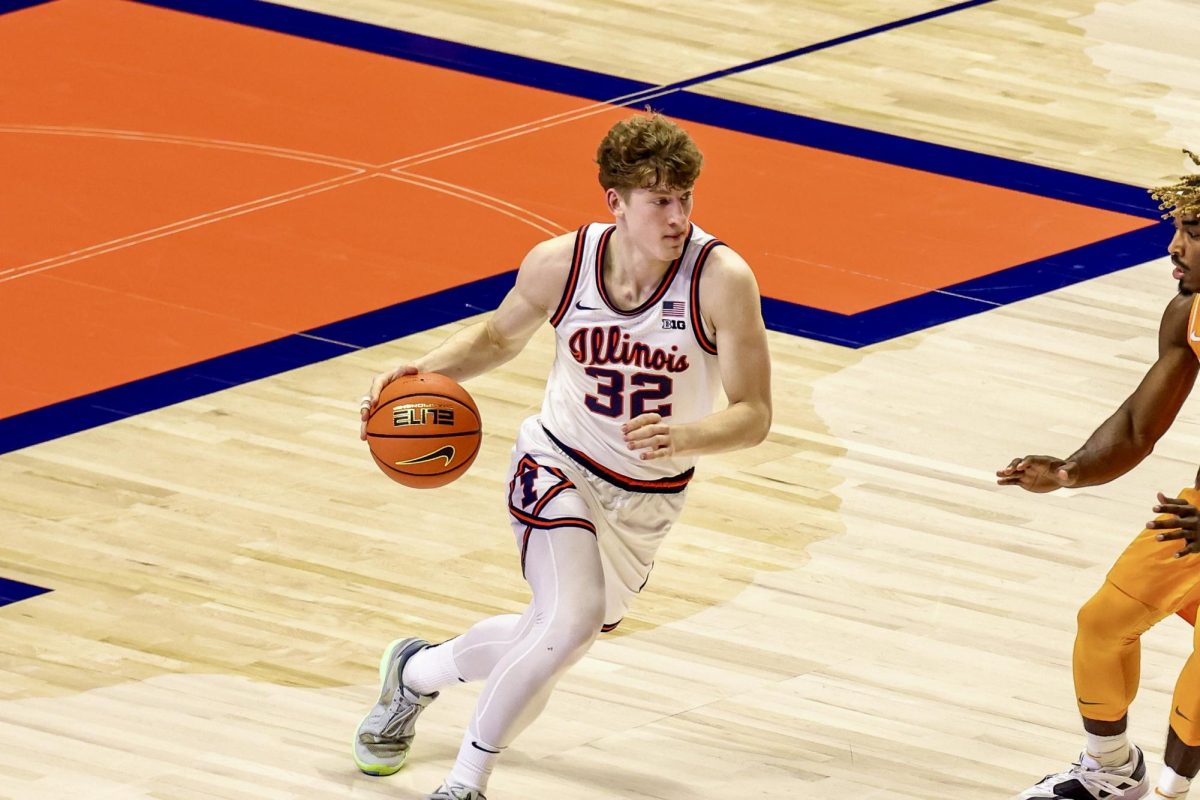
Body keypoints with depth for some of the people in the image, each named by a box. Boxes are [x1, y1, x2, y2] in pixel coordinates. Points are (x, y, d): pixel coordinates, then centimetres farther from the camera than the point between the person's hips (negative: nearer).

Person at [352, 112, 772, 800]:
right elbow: (499, 337, 5)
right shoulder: (561, 264, -17)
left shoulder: (721, 279, -24)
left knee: (551, 644, 18)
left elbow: (754, 416, -23)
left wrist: (679, 438, -42)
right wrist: (426, 370, -13)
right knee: (573, 620, -27)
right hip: (560, 465, -2)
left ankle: (416, 671, 49)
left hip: (648, 501, 2)